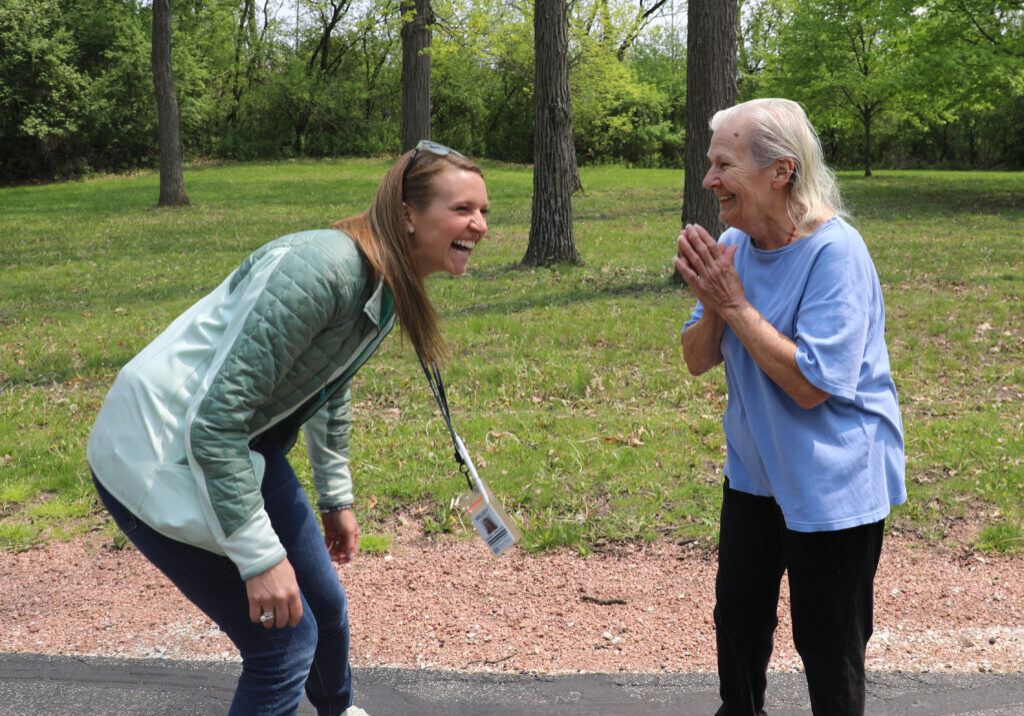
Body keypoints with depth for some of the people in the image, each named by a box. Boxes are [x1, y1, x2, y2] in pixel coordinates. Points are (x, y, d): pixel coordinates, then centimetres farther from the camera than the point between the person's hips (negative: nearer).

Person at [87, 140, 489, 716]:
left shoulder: (390, 289, 1)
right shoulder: (323, 269, -30)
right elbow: (213, 420, -30)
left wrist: (336, 497, 25)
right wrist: (260, 557, -26)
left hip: (243, 445, 9)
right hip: (159, 452, -9)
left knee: (325, 603, 20)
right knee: (286, 641, -7)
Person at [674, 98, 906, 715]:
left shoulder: (835, 252, -23)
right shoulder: (732, 245, -2)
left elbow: (810, 383, -28)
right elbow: (699, 361, 1)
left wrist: (735, 302, -24)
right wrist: (713, 304, -18)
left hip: (831, 487, -7)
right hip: (754, 472, 7)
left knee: (828, 648, 7)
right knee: (737, 616, 21)